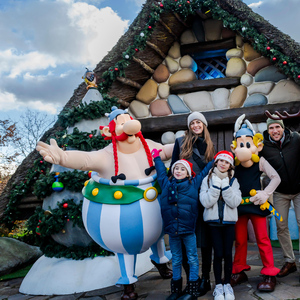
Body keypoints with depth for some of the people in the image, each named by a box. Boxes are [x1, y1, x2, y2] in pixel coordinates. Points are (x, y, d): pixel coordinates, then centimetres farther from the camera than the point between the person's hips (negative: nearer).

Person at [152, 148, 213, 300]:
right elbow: (161, 171, 25)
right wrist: (156, 157, 36)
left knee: (192, 259, 5)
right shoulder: (166, 183, 8)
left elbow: (205, 171, 15)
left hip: (188, 229, -2)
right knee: (176, 260, 13)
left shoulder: (194, 183, 3)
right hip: (172, 229, 2)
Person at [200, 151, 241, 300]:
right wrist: (216, 185, -17)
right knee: (218, 253, -1)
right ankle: (218, 285, 14)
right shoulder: (208, 179, 1)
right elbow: (206, 202, -12)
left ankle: (227, 284, 20)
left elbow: (235, 202, -9)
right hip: (214, 221, -1)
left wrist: (225, 186, -16)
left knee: (228, 253, 3)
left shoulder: (233, 180, 5)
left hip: (229, 221, 1)